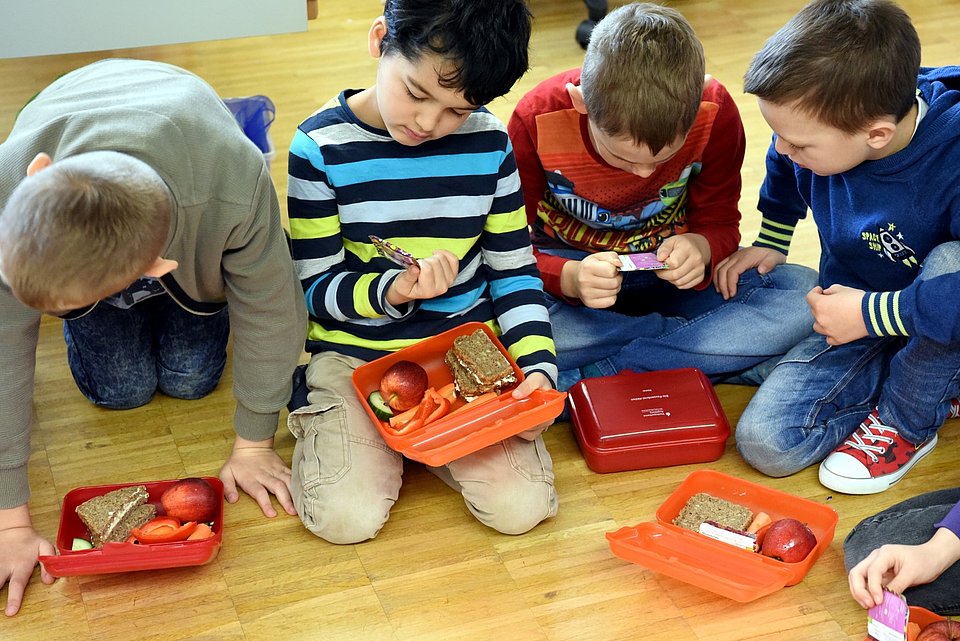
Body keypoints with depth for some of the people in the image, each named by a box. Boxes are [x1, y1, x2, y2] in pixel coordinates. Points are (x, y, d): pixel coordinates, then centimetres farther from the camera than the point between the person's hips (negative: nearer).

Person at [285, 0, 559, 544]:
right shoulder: (322, 147, -11)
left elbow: (514, 270, 3)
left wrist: (539, 365, -12)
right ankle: (336, 423, 13)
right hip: (356, 353, -2)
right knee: (347, 518, -20)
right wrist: (391, 292, -27)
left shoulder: (489, 143, -3)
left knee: (521, 508, -15)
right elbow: (316, 287, -7)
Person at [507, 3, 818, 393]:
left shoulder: (715, 114, -17)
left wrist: (700, 248, -29)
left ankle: (593, 374, -27)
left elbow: (719, 224, -4)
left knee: (805, 294, -23)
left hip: (668, 273, 2)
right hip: (566, 270, -1)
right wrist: (570, 279, -36)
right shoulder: (536, 121, -21)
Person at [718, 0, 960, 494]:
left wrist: (873, 313, -39)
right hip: (856, 316, 5)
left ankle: (906, 422, -13)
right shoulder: (822, 124, -14)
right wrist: (770, 241, 16)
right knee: (765, 443, -14)